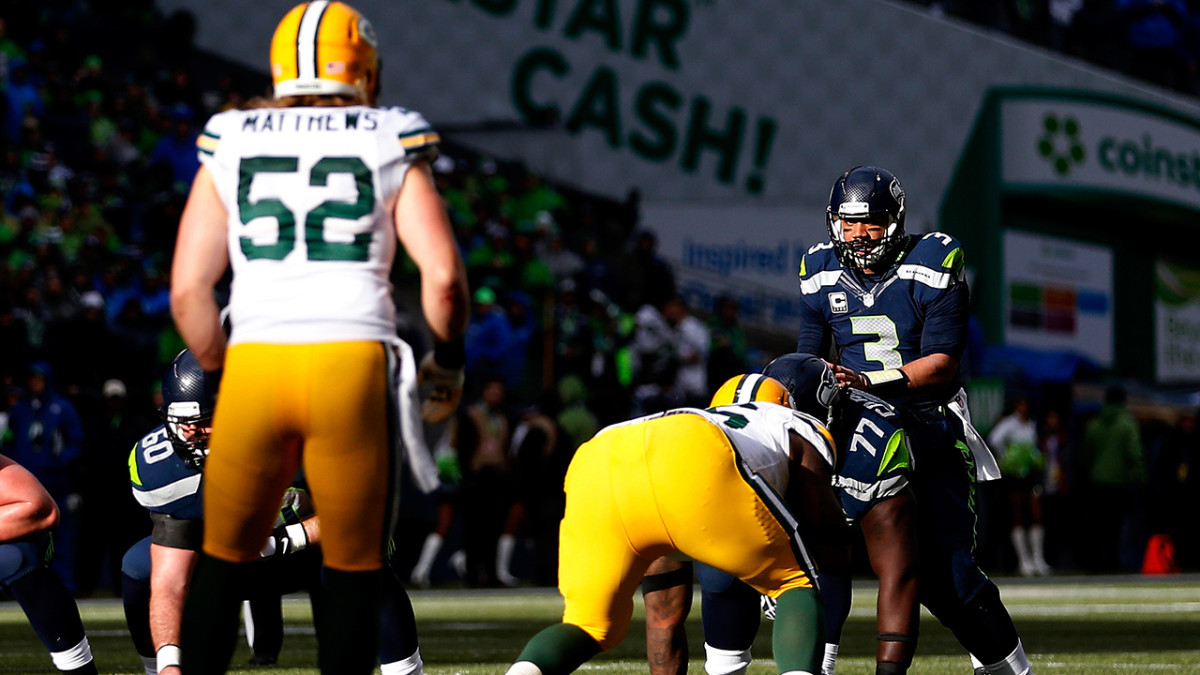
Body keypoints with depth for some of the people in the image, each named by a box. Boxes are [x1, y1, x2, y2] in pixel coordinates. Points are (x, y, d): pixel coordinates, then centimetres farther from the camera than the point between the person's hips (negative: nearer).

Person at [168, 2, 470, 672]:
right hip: (354, 365, -1)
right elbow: (443, 274, -3)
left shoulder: (229, 147, 12)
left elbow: (188, 291, 5)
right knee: (354, 575, 9)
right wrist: (449, 360, 14)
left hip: (255, 364, 2)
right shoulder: (390, 147, 8)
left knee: (223, 563, 16)